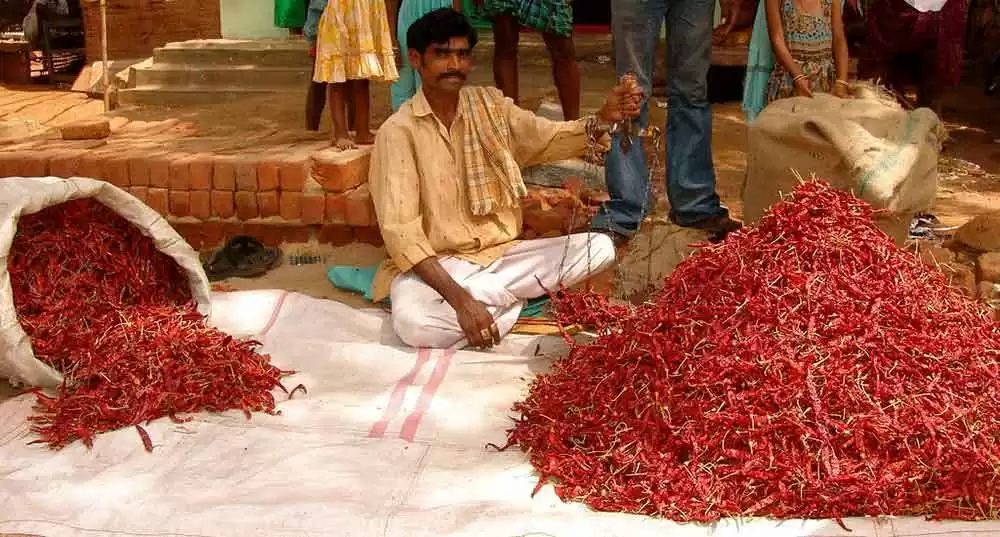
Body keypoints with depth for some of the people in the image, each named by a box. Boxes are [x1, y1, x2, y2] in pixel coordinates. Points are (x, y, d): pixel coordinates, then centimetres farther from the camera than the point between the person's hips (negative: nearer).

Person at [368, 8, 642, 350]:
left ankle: (484, 296, -10)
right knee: (413, 323, -37)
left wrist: (603, 119, -28)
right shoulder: (398, 132, -12)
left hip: (501, 254, 5)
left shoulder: (491, 106, 5)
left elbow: (548, 138, -6)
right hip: (435, 264, -4)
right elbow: (401, 232, -20)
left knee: (599, 248, -11)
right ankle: (513, 300, -12)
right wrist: (460, 299, -31)